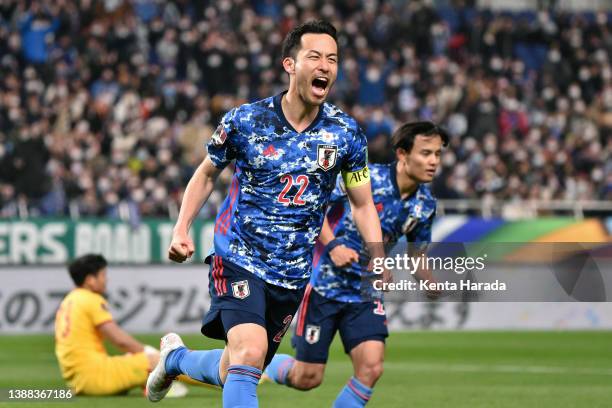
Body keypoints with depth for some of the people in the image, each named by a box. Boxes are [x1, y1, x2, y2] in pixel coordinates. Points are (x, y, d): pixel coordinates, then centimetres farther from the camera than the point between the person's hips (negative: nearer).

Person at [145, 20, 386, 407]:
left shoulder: (346, 132, -4)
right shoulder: (245, 120, -9)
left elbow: (363, 204, 5)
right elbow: (207, 173, 7)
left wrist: (379, 263, -10)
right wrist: (181, 230, -5)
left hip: (293, 274, 3)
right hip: (239, 261, -3)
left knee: (232, 373, 15)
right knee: (249, 354, -27)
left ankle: (175, 357, 47)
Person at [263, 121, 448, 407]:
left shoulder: (425, 204, 0)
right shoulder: (367, 177, -17)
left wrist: (430, 282, -6)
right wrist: (332, 245, -24)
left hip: (366, 294, 5)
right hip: (325, 285, -5)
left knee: (371, 367, -16)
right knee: (307, 378, 0)